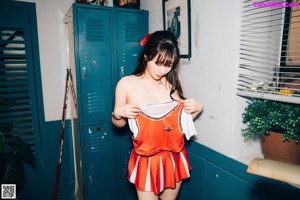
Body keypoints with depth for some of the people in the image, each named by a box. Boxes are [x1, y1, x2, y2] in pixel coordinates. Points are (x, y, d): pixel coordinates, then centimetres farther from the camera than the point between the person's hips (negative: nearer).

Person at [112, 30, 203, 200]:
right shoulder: (127, 84, -9)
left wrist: (197, 107, -8)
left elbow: (182, 118, 9)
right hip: (146, 161, -2)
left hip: (174, 158, 3)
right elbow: (119, 124, 2)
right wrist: (118, 113, -18)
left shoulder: (173, 82, -2)